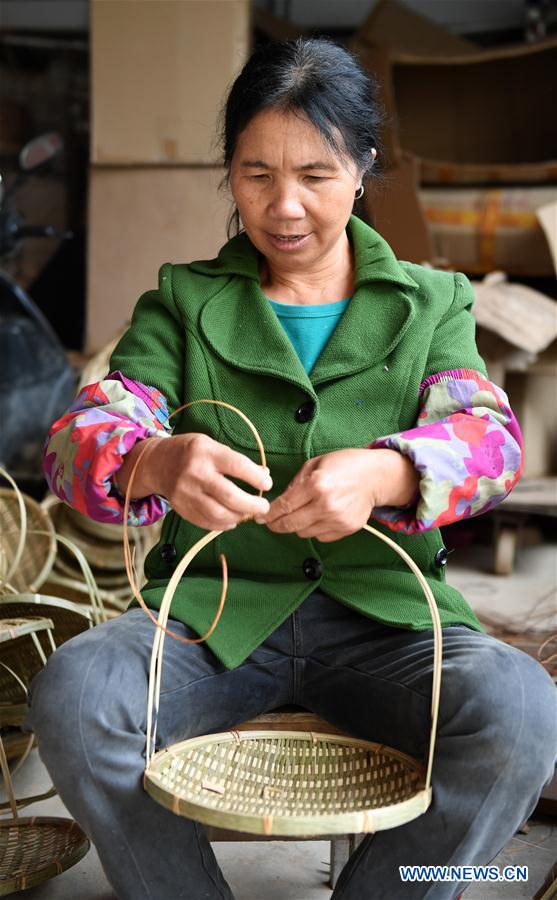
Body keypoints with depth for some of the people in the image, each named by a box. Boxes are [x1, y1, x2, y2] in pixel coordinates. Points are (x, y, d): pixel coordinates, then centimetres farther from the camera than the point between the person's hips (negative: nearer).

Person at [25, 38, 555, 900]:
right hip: (216, 608, 1)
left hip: (383, 613, 0)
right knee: (70, 696, -28)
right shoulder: (182, 302, 11)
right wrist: (155, 462, -30)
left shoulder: (432, 304, 12)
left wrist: (383, 473, -31)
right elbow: (79, 438, -4)